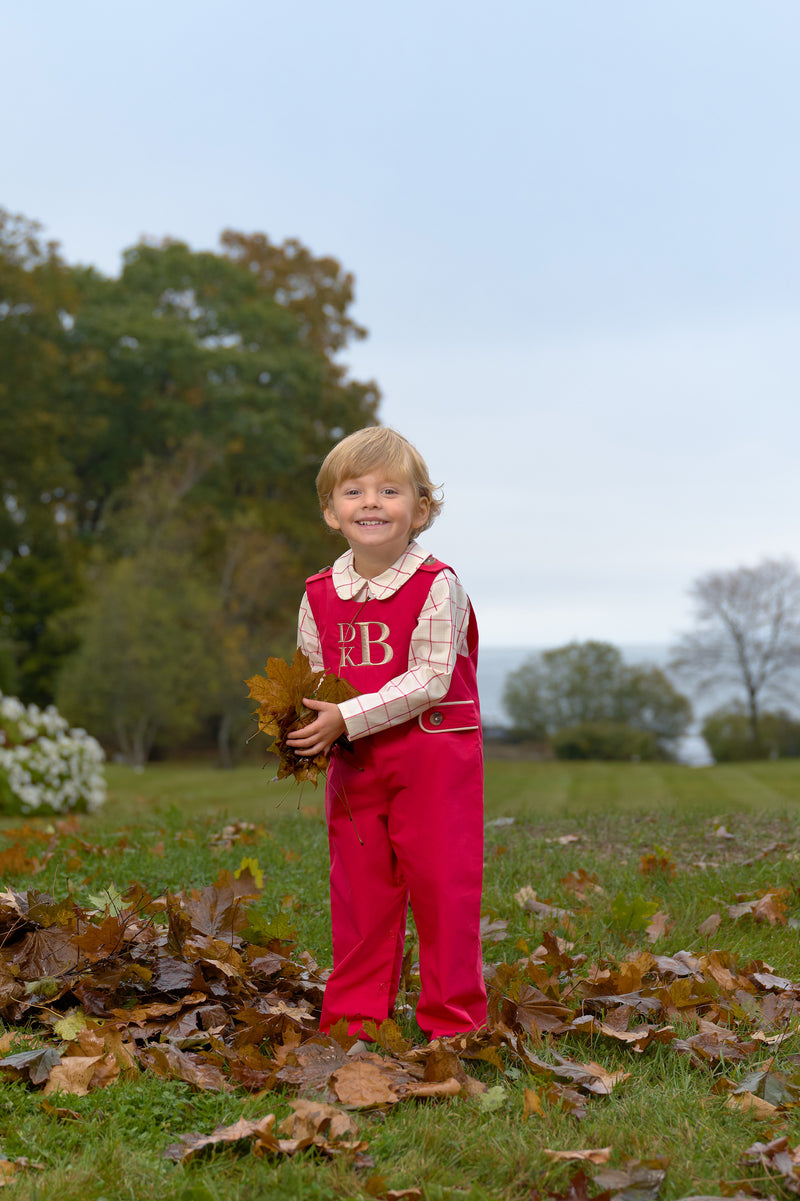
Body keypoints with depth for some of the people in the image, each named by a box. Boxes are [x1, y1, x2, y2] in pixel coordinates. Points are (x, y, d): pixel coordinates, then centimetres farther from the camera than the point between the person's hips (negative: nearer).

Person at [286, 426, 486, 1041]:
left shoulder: (436, 585, -12)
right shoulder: (320, 596, 4)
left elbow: (428, 681, -18)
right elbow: (313, 677, 13)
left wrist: (347, 718, -22)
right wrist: (308, 726, -9)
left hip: (434, 756, -5)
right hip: (353, 762, 5)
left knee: (442, 886, 1)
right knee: (358, 891, 10)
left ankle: (453, 1021, 13)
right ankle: (355, 1019, 22)